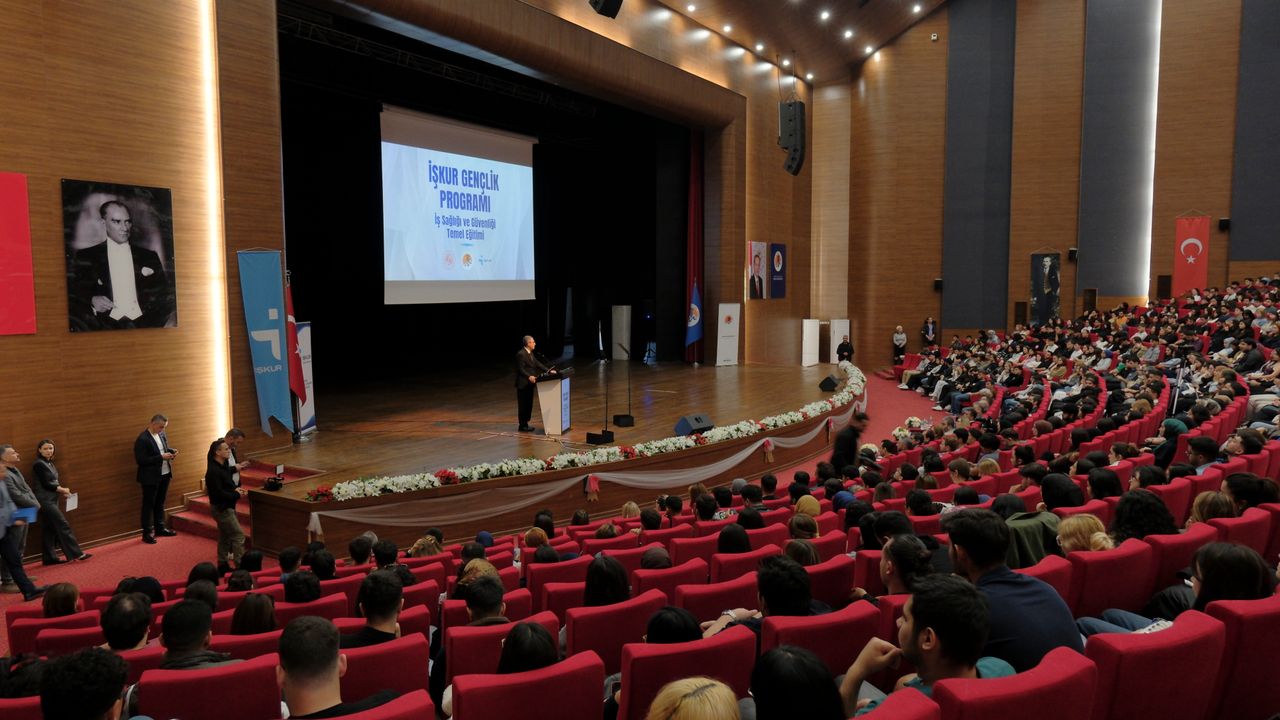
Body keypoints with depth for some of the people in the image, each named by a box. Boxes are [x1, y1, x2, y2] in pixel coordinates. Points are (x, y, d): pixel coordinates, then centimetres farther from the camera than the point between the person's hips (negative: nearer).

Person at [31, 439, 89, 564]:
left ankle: (49, 557, 15)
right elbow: (46, 484, -17)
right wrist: (63, 489, -7)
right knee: (63, 525, -7)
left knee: (50, 528, 10)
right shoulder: (39, 464, -12)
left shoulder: (49, 463, 13)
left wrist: (62, 490, -2)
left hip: (51, 500, 8)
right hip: (45, 500, -8)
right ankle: (76, 553, -5)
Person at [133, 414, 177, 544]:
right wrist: (161, 457, -25)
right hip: (150, 477, -7)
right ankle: (147, 533, 14)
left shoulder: (161, 434, 3)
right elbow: (141, 460, -22)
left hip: (164, 474, 7)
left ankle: (160, 528, 32)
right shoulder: (142, 439, -20)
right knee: (148, 504, 4)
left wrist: (171, 451, -6)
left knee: (160, 503, 19)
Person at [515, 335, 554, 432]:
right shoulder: (521, 354, -17)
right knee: (523, 405, -2)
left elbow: (538, 364, 12)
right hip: (523, 384, -9)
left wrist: (549, 371, 4)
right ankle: (523, 426, 4)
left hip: (529, 384, 9)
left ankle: (525, 423, 22)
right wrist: (529, 377, -34)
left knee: (528, 404, 13)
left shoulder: (530, 353, 12)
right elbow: (521, 369, -21)